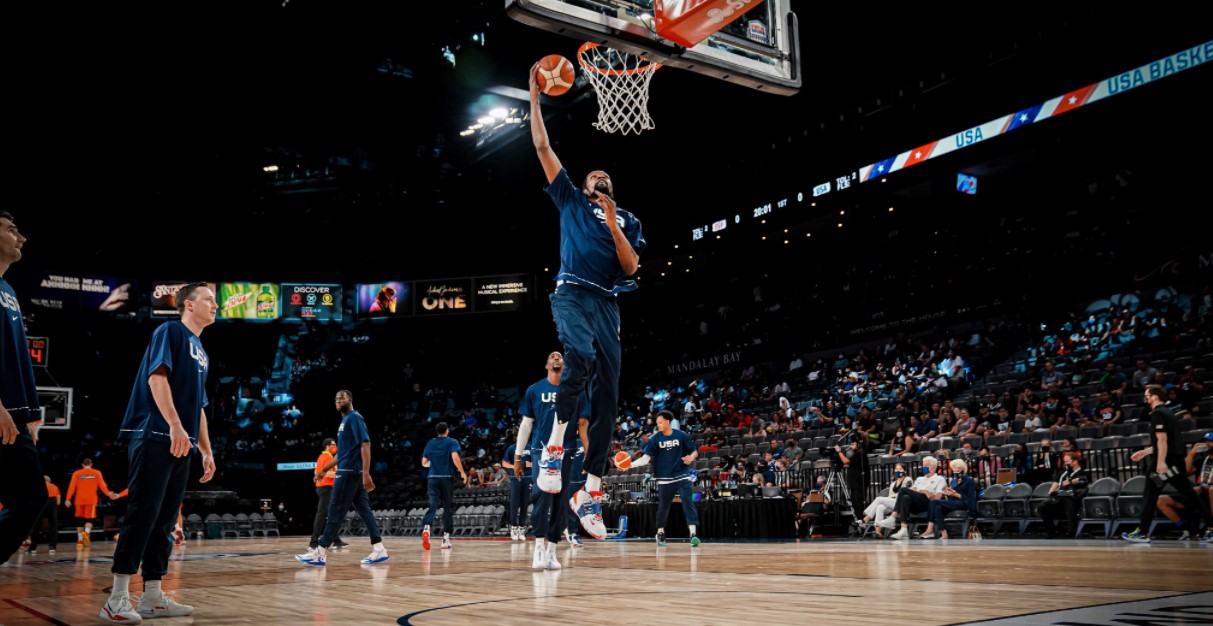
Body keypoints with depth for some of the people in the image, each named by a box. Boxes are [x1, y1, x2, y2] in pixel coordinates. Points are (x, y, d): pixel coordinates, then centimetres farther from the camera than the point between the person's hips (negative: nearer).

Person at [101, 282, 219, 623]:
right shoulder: (170, 331, 0)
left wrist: (206, 451, 20)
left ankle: (152, 597, 11)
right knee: (142, 515, -10)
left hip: (181, 444, 9)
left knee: (165, 520, 7)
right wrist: (175, 425, -24)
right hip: (155, 438, -8)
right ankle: (117, 598, -7)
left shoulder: (201, 352, 23)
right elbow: (157, 377, -14)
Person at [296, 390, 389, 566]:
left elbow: (365, 444, -19)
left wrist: (366, 474, -26)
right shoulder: (345, 420, 20)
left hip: (349, 472, -10)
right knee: (364, 510, 6)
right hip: (350, 472, 10)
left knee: (335, 511, -6)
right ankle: (379, 550, 4)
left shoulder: (354, 417, -10)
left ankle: (320, 553, -3)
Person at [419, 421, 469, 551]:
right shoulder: (452, 442, 1)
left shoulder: (430, 443, 11)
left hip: (433, 478, 2)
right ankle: (446, 538, 7)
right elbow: (455, 457, -16)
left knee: (433, 505, -3)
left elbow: (424, 462, 10)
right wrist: (462, 472, -11)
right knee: (448, 507, 7)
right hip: (447, 478, -2)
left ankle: (426, 528, -31)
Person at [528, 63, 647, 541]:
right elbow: (542, 146, 16)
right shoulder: (570, 199, 19)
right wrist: (535, 96, 15)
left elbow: (631, 267, 9)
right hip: (572, 294, -3)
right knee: (581, 355, -35)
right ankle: (554, 447, -24)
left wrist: (613, 224, -1)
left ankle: (590, 492, -1)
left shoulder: (627, 220, 24)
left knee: (608, 395, -4)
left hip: (608, 304, 3)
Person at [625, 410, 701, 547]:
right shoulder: (655, 439, -2)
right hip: (665, 479, 1)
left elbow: (695, 451, 5)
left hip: (683, 476, -1)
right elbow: (646, 458, -7)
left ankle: (693, 534, -16)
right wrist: (630, 464, -21)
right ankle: (660, 534, 29)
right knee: (663, 507, 9)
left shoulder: (682, 436, -2)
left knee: (688, 503, -12)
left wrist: (691, 457, -17)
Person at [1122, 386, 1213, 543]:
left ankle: (1142, 533, 1)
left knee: (1150, 495, -2)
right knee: (1188, 494, 10)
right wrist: (1144, 452, 30)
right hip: (1177, 460, 9)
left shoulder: (1157, 414, -9)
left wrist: (1161, 462, -25)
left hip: (1165, 461, -9)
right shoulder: (1167, 412, 19)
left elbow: (1162, 439, -19)